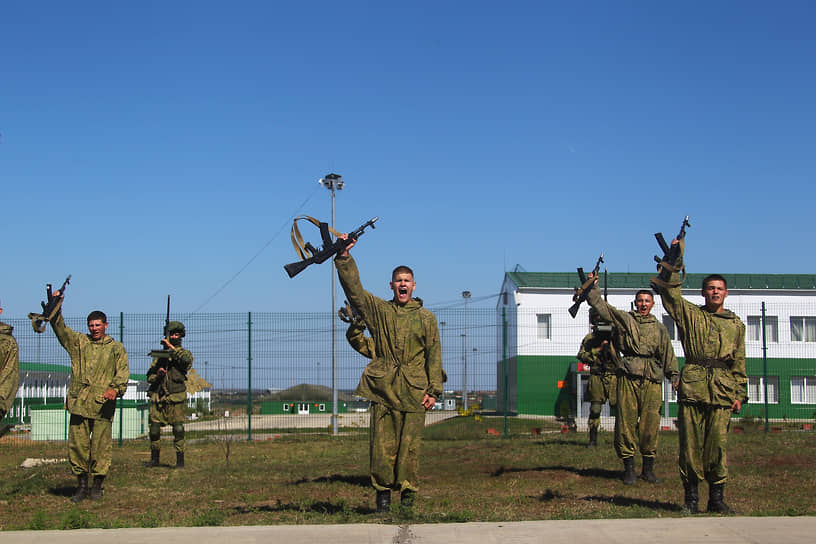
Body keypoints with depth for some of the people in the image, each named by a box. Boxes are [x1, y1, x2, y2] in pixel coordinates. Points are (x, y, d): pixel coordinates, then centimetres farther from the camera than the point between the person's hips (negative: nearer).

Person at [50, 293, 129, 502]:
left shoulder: (116, 348, 9)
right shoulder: (78, 342, 15)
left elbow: (123, 371, 0)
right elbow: (59, 328, 6)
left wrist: (116, 389, -18)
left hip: (103, 404, -2)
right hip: (79, 403, 2)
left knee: (101, 447, -1)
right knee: (77, 444, 2)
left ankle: (97, 486, 10)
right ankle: (82, 485, 12)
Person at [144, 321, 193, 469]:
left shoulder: (183, 353, 7)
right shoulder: (159, 355, 14)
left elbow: (187, 360, -19)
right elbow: (149, 377, 13)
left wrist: (172, 347, -21)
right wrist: (157, 373, -10)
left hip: (176, 400, -3)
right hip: (158, 399, 3)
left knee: (178, 429, -9)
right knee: (154, 430, 3)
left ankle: (180, 460, -1)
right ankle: (154, 459, 19)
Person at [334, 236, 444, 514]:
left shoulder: (426, 318, 12)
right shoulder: (378, 310, 12)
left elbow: (434, 355, 8)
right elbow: (353, 289, 1)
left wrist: (433, 390, 0)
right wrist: (344, 257, -10)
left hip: (414, 393, 0)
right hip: (382, 390, 0)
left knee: (410, 447, 0)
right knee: (382, 446, -1)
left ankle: (408, 497, 8)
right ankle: (383, 494, 9)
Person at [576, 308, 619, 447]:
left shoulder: (614, 335, 7)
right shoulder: (589, 338, 12)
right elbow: (581, 355, 2)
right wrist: (598, 349, -8)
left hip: (613, 377, -1)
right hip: (596, 377, 1)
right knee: (595, 410, 1)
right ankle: (593, 439, 8)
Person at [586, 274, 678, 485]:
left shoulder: (660, 329, 17)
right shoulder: (623, 319, 11)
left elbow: (668, 355, 20)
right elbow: (599, 305, 7)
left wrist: (674, 377, 14)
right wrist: (593, 287, -1)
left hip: (652, 380, 2)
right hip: (628, 377, -1)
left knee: (650, 424, 0)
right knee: (626, 422, -2)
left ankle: (648, 468, 11)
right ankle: (629, 469, 5)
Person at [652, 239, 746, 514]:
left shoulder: (736, 324, 16)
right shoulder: (690, 314, 10)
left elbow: (739, 362, 17)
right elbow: (670, 293, -2)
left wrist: (739, 393, 10)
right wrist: (675, 264, -9)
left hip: (722, 390, 1)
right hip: (692, 386, -1)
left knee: (717, 445, -1)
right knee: (690, 443, 0)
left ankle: (716, 498, 7)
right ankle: (690, 497, 8)